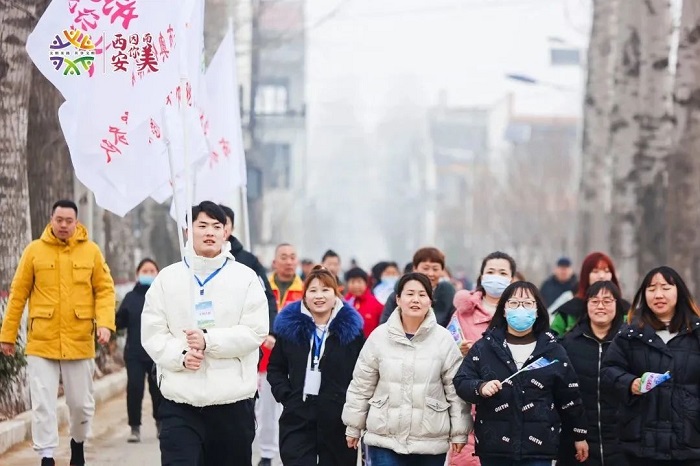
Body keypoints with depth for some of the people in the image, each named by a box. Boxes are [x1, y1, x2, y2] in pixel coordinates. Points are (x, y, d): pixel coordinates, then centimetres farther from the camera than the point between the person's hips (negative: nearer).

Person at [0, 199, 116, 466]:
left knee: (81, 403, 12)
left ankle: (78, 443, 38)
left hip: (80, 342, 1)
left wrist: (105, 323, -12)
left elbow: (105, 289, 3)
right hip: (41, 343, -1)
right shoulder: (34, 250, -1)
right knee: (43, 404, -4)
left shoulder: (91, 251, 1)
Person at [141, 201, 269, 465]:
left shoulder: (245, 277, 3)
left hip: (233, 400, 0)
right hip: (180, 402, 0)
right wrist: (180, 356, -16)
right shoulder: (167, 278, 7)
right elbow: (152, 333, 3)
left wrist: (209, 341, -16)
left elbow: (256, 331, -6)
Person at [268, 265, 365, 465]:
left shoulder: (350, 328, 0)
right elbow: (275, 368, 11)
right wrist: (285, 395, -2)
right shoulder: (290, 325, 4)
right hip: (297, 418, 1)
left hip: (339, 420, -1)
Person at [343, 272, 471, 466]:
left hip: (431, 441, 0)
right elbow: (361, 386, 6)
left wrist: (459, 432, 1)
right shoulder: (379, 336, -2)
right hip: (385, 438, 0)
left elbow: (456, 388, 1)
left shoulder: (443, 339, -3)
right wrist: (353, 427, 9)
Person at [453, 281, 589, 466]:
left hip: (538, 447, -1)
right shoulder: (484, 348, 5)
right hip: (494, 446, 1)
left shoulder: (553, 351, 6)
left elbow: (569, 397, 10)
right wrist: (481, 387, -18)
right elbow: (461, 382, 3)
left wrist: (579, 435, 13)